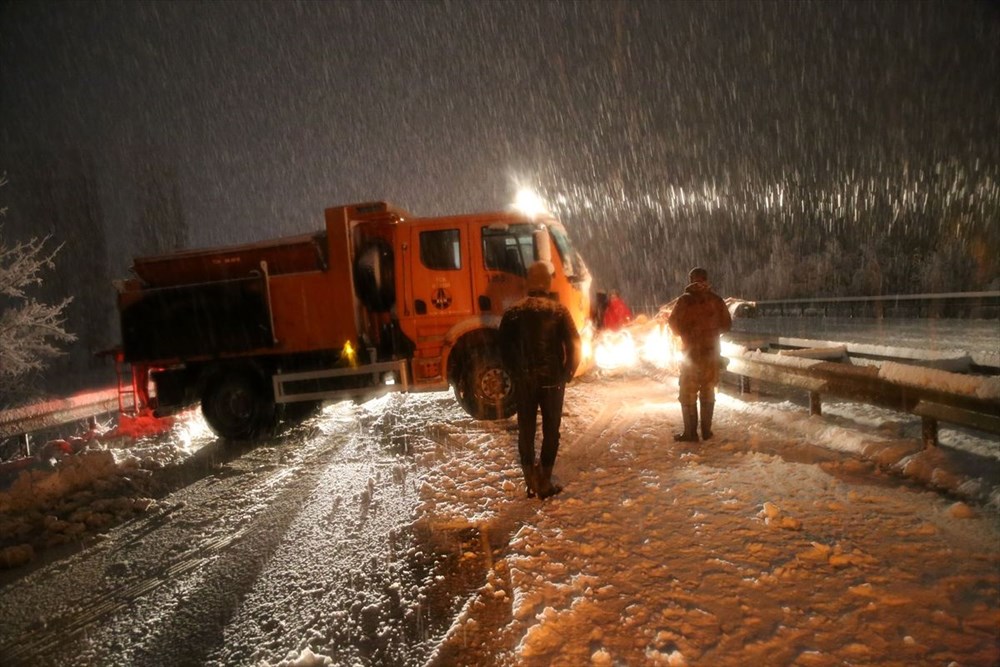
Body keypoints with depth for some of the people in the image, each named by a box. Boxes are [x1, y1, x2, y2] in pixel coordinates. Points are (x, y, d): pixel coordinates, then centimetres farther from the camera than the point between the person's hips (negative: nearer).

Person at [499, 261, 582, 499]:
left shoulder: (514, 312, 1)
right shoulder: (558, 310, -5)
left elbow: (504, 346, 1)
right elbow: (573, 344, -9)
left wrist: (515, 373, 10)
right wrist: (567, 373, 2)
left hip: (524, 380, 2)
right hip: (552, 379, -2)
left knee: (526, 430, 11)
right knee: (550, 430, 9)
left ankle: (531, 482, 13)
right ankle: (545, 482, 10)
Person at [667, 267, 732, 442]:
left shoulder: (685, 300, -12)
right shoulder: (716, 300, 0)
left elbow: (676, 326, -8)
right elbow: (727, 324, 8)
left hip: (691, 353, -4)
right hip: (712, 352, 4)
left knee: (688, 394, 3)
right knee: (708, 392, 13)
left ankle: (690, 433, 2)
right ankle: (706, 430, 15)